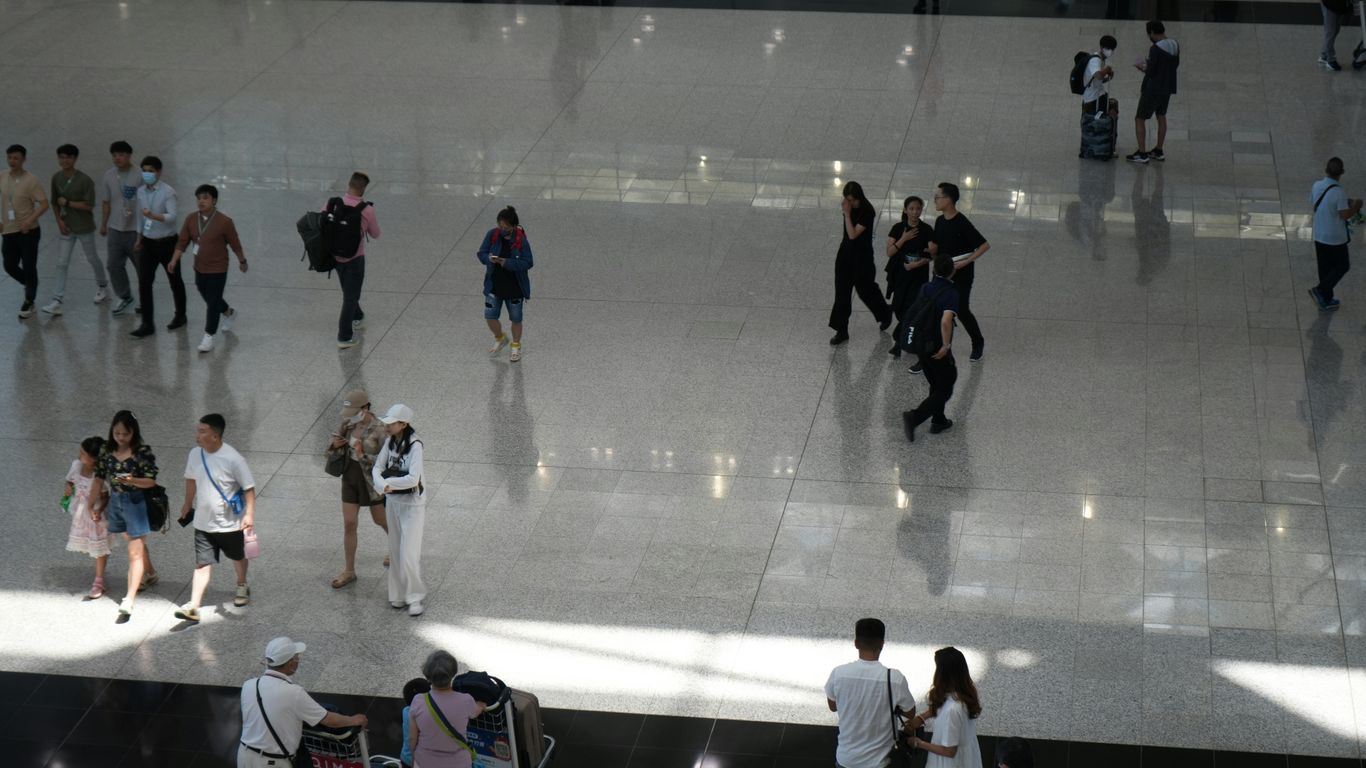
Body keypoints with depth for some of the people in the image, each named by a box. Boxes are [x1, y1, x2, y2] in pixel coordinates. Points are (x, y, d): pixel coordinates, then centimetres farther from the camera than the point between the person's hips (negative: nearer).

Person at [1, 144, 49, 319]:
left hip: (28, 232, -5)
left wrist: (30, 220, -26)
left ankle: (29, 302, 17)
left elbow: (44, 204, -15)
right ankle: (29, 286, 37)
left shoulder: (31, 181, -13)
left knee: (29, 267, 1)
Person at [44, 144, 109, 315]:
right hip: (66, 227, 4)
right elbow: (55, 203, 7)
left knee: (92, 259, 16)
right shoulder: (56, 178, -3)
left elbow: (89, 205, -21)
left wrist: (67, 202, -19)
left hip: (84, 228, -4)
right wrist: (59, 221, -6)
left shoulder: (85, 181, -19)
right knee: (61, 264, -1)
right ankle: (57, 301, -3)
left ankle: (103, 287, 41)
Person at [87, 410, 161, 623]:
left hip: (135, 503, -6)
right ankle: (150, 574, 49)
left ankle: (128, 602, -9)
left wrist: (132, 480, -34)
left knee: (135, 552, -6)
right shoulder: (106, 450, -2)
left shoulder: (143, 452, -16)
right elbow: (99, 478, 5)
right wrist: (91, 505, 5)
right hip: (115, 501, 6)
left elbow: (151, 482, -16)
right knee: (134, 542, 24)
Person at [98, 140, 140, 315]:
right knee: (114, 265, 6)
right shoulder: (108, 176, 1)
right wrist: (103, 224, 14)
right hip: (115, 228, 4)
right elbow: (106, 203, 10)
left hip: (135, 229, -4)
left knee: (141, 265, 8)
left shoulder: (139, 176, -14)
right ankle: (125, 298, 23)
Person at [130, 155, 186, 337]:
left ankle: (180, 315, 33)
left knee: (174, 281, 13)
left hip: (167, 242, -5)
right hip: (148, 243, 5)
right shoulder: (141, 192, 1)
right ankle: (147, 324, -1)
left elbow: (172, 216, -29)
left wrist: (154, 216, -46)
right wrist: (139, 238, 20)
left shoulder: (168, 192, -18)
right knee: (144, 283, -4)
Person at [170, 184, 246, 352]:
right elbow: (182, 242, -2)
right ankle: (229, 314, 51)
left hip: (218, 270, -5)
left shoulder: (224, 221, -18)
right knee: (208, 299, 22)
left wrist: (242, 261, 4)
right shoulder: (191, 219, -6)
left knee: (213, 303, -3)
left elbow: (235, 243, -6)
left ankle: (208, 337, 6)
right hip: (199, 269, 5)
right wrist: (174, 260, -11)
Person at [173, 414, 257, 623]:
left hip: (230, 522, -3)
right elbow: (191, 479, 12)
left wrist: (249, 514, -23)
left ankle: (242, 587, 47)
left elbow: (249, 488, -16)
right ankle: (193, 607, -8)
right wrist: (187, 504, 22)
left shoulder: (232, 459, -22)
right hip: (203, 522, 3)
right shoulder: (195, 454, -6)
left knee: (238, 557, 20)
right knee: (202, 563, -3)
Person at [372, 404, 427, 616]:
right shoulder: (390, 442, -1)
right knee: (395, 551, 14)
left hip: (412, 504, -7)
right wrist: (383, 485, -25)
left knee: (408, 554, -6)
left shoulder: (415, 446, -21)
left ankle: (414, 598, 9)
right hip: (393, 502, 7)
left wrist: (388, 482, -19)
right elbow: (377, 468, -4)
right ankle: (399, 594, 26)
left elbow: (413, 479, -29)